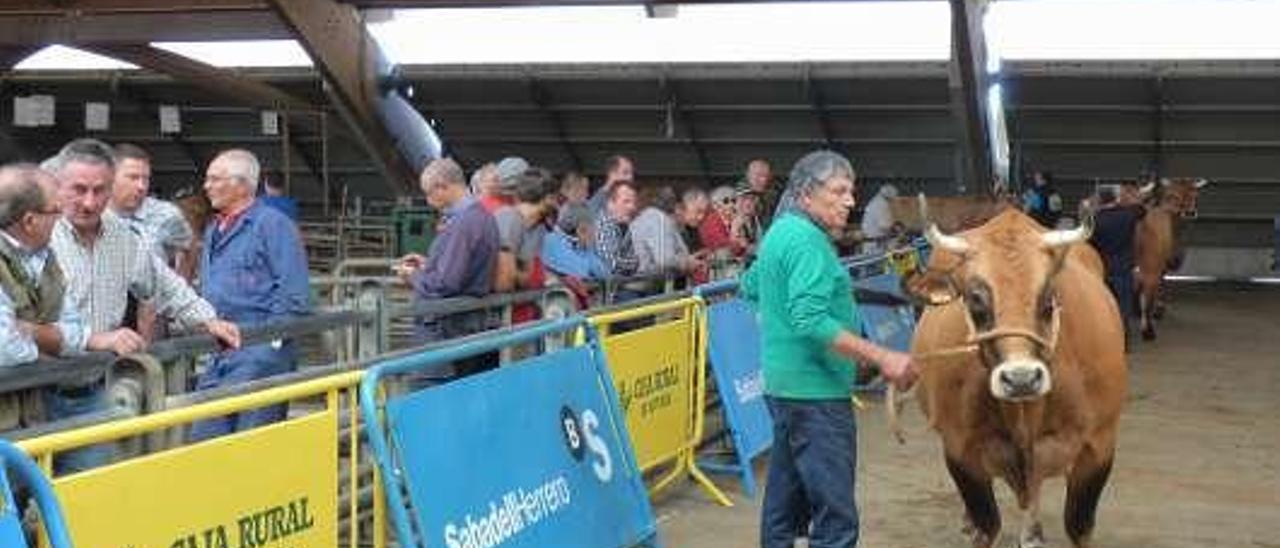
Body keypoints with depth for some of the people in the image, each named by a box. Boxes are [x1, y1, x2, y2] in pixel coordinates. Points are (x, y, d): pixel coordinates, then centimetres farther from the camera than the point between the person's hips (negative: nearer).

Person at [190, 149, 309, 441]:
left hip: (259, 353, -8)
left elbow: (294, 295, -12)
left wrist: (270, 340, -15)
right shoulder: (214, 231, 21)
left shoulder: (273, 225, -6)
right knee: (205, 436, 6)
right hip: (218, 356, 8)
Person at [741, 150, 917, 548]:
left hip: (783, 382, 11)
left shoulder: (779, 232, 14)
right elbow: (812, 321, -25)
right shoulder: (807, 239, -16)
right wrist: (881, 358, -25)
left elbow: (749, 286, 30)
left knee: (786, 506, 17)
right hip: (815, 391, -11)